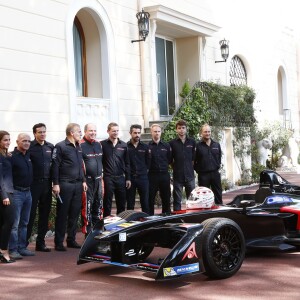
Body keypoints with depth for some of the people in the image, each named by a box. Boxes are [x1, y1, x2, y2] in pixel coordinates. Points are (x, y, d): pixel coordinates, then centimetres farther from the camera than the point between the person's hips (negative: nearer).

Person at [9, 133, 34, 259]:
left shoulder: (28, 155, 11)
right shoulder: (12, 156, -11)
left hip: (28, 192, 7)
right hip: (16, 193, -7)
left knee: (24, 223, 11)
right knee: (15, 223, -6)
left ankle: (22, 247, 18)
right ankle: (13, 249, -2)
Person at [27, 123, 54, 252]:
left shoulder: (50, 147, 8)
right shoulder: (29, 147, -5)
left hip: (47, 184, 5)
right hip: (33, 184, -5)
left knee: (45, 214, 9)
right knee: (30, 214, -1)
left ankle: (40, 242, 18)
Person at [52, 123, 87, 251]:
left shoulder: (78, 147, 17)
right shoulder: (60, 146, -7)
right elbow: (55, 166, -10)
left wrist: (83, 181, 18)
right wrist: (56, 184, -14)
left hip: (77, 185, 7)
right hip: (65, 185, -7)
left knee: (75, 213, 9)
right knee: (62, 214, -2)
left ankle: (71, 240, 19)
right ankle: (59, 242, 4)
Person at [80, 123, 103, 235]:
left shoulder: (98, 144, 13)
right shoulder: (81, 145, -10)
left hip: (98, 180, 7)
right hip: (87, 180, -7)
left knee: (98, 205, 13)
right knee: (87, 205, -5)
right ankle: (87, 231, 2)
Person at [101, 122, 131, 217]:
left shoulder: (123, 145, 9)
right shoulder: (102, 144, -1)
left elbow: (127, 163, 11)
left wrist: (128, 178, 7)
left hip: (120, 178, 4)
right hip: (107, 178, -3)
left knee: (121, 203, 9)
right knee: (107, 204, 2)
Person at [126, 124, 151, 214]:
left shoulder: (145, 147, 8)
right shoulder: (125, 146, 1)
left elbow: (148, 162, 8)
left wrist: (145, 171, -2)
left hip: (142, 177, 1)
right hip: (130, 178, -1)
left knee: (145, 202, 3)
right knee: (130, 203, 6)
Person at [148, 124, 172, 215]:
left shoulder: (166, 146, 9)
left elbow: (170, 160, 11)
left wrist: (164, 165, 0)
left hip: (164, 174, 3)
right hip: (152, 175, -2)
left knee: (166, 198, 9)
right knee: (150, 199, 2)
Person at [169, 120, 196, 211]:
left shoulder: (192, 142, 6)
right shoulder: (172, 143, 1)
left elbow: (194, 158, 10)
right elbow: (170, 160, 5)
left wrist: (190, 168, 7)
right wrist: (176, 168, 3)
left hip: (190, 175, 1)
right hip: (177, 176, -1)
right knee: (177, 200, 4)